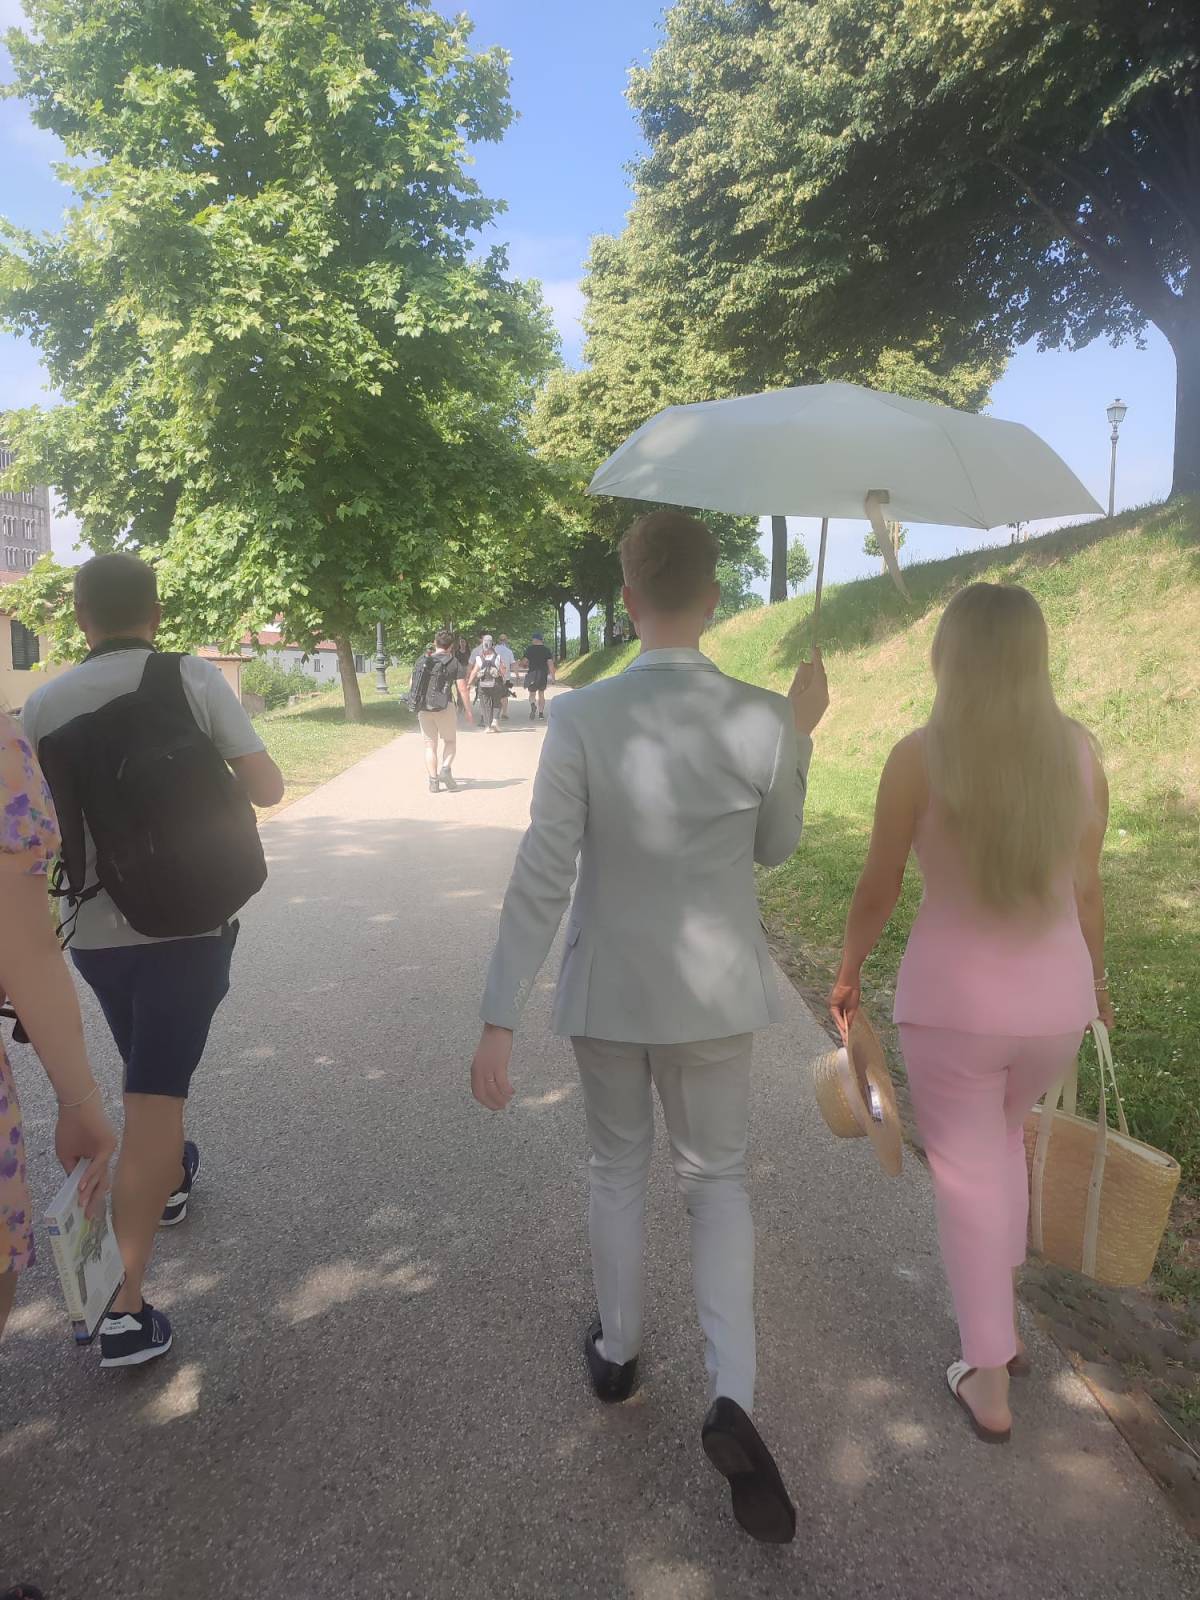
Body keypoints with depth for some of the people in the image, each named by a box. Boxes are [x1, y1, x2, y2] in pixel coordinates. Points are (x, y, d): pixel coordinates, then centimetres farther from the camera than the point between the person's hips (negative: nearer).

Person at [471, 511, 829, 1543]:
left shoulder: (580, 719, -17)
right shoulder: (763, 719, -13)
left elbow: (540, 881, -17)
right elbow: (776, 848, 3)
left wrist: (500, 1021, -10)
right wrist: (803, 733, 12)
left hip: (608, 990, 0)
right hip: (713, 990, 1)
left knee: (618, 1168, 23)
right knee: (718, 1180, 20)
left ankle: (617, 1351, 42)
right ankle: (732, 1397, 8)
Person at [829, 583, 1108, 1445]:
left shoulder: (920, 755, -15)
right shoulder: (1079, 749, -5)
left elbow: (878, 887, -8)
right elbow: (1086, 885, 4)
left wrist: (849, 972, 9)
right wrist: (1095, 978, 20)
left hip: (953, 998, -4)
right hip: (1054, 996, 4)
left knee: (968, 1173, 14)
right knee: (1004, 1134, 30)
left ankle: (989, 1382, 26)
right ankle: (1002, 1319, 41)